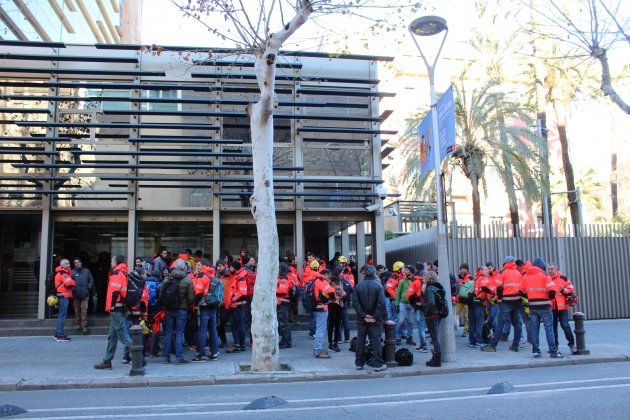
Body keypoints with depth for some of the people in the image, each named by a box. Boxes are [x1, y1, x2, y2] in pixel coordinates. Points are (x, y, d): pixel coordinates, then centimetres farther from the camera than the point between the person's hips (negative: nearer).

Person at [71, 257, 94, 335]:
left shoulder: (86, 271, 7)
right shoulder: (72, 272, 2)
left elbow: (91, 280, 11)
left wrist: (89, 287, -1)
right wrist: (73, 289, -15)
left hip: (85, 294, -1)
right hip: (76, 294, 1)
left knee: (84, 309, -6)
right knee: (77, 309, 9)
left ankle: (84, 325, -3)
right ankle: (78, 323, 22)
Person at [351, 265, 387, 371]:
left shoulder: (358, 286, -3)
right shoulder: (378, 286, -7)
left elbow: (355, 303, -9)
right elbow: (381, 303, -15)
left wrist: (363, 315, -8)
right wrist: (375, 316, -11)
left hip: (362, 319, 2)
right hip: (375, 320, -2)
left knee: (360, 340, 12)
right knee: (376, 341, 5)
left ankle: (359, 363, 18)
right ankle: (378, 364, 6)